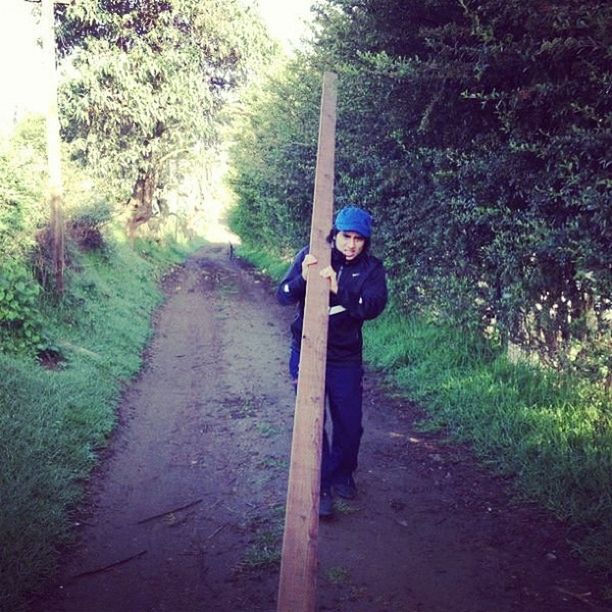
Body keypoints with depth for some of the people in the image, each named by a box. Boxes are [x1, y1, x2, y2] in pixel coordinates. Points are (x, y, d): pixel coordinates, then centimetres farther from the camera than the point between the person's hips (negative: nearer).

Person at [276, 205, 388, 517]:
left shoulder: (371, 268, -6)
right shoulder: (310, 256, -8)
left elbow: (374, 306, -21)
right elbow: (283, 295, -12)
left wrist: (339, 290, -36)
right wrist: (302, 278, -33)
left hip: (346, 359, 2)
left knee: (350, 424, 11)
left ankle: (342, 474, 37)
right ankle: (320, 485, 14)